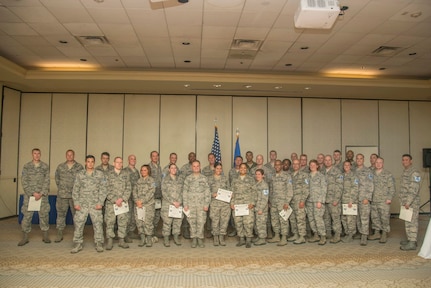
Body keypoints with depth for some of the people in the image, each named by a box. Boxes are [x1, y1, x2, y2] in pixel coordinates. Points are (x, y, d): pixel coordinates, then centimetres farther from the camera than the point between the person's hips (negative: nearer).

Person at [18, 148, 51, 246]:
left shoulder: (45, 166, 4)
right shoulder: (26, 166, 3)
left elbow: (47, 181, 1)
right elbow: (24, 182, -2)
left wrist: (41, 193, -10)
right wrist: (33, 193, -10)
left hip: (42, 195, 0)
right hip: (29, 194, 0)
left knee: (44, 214, 4)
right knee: (27, 215, 1)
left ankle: (45, 236, 16)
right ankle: (25, 237, 13)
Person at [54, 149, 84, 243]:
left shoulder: (79, 167, 0)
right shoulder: (60, 166, 8)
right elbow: (57, 178, 17)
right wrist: (60, 188, 10)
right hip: (62, 195, 2)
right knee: (61, 214, 6)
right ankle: (59, 234, 16)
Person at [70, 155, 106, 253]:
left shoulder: (100, 174, 4)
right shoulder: (80, 174, 7)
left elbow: (103, 189, 2)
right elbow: (75, 189, 7)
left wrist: (100, 203, -6)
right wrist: (76, 203, -1)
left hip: (95, 205, -1)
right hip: (82, 204, 1)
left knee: (98, 224, 0)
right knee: (78, 224, 0)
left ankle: (99, 244, 13)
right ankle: (77, 244, 13)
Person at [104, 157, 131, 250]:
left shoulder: (125, 174, 9)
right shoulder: (108, 174, 3)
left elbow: (128, 188, 4)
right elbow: (107, 190, -3)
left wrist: (122, 199, -10)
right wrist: (115, 200, -12)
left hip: (123, 202, 2)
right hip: (111, 203, -2)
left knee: (123, 221, 4)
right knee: (109, 222, 0)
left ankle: (121, 240, 14)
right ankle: (110, 241, 10)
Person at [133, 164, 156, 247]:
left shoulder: (151, 180, 1)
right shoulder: (139, 181, 16)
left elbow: (151, 193, -9)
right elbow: (135, 191, 9)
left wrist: (142, 201, -14)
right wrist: (137, 201, -8)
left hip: (149, 204, -5)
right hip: (138, 205, 5)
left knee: (148, 222, -6)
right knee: (139, 222, 3)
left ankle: (149, 239, 5)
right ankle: (142, 239, 15)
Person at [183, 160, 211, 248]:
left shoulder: (204, 179, 5)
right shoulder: (188, 178, 6)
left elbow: (207, 192, 3)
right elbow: (185, 192, 5)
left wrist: (206, 204, -4)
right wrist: (185, 204, -1)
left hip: (201, 204, 0)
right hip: (191, 204, 0)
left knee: (201, 222, -2)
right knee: (192, 222, 2)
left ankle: (200, 239, 10)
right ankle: (194, 239, 13)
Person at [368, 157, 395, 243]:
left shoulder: (388, 174, -2)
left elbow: (392, 187, -5)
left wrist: (389, 198, -12)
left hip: (384, 201, -5)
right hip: (374, 201, 5)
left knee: (385, 217, -2)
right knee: (374, 217, 10)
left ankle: (384, 235, 9)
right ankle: (377, 233, 22)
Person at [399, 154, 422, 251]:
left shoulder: (414, 172, -13)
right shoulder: (405, 172, 17)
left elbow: (414, 189, -19)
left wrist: (408, 202, -22)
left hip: (412, 202, -9)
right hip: (406, 202, 9)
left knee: (412, 222, -7)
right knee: (408, 222, 14)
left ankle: (412, 243, -3)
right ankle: (411, 239, 23)